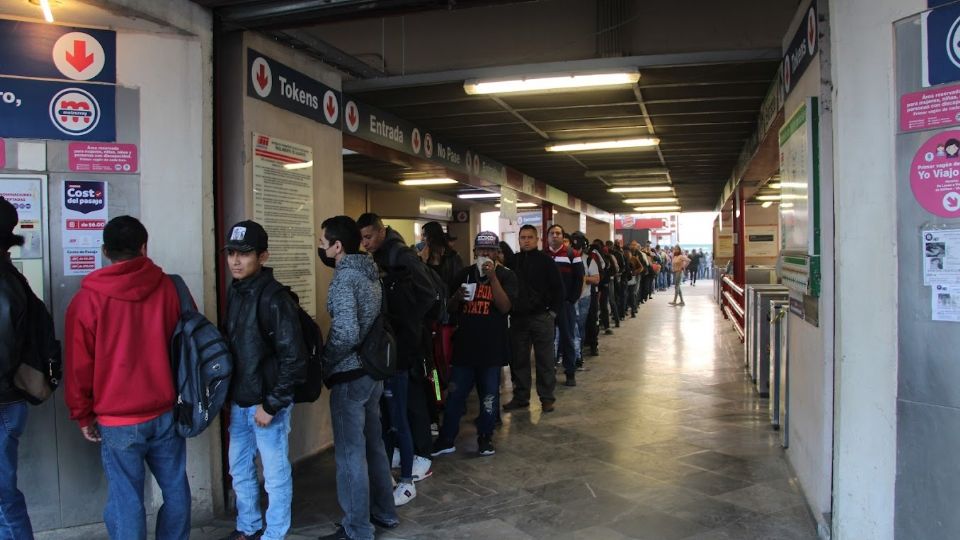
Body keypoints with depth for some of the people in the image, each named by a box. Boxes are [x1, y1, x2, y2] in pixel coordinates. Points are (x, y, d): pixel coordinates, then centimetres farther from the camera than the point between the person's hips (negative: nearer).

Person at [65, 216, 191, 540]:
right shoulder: (170, 288, -3)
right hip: (167, 412, 2)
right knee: (175, 489, 14)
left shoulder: (87, 299, -8)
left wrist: (83, 415, 8)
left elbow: (79, 366, -4)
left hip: (118, 420, -2)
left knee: (126, 498, 6)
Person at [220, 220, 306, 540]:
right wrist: (229, 394, 12)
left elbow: (293, 358, -21)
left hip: (266, 402, -8)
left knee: (275, 474, 7)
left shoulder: (274, 297, -19)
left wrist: (271, 405, -18)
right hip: (239, 402, 8)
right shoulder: (234, 291, 6)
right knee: (239, 468, 22)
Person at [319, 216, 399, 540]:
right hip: (373, 370, 9)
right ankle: (384, 512, 32)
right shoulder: (369, 271, 9)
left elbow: (346, 333, -26)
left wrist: (324, 363, -13)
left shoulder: (343, 278, -18)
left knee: (350, 453, 2)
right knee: (373, 445, 20)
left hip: (350, 376, -9)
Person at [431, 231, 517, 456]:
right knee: (455, 394, 6)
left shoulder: (506, 275, 0)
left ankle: (485, 438, 22)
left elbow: (505, 306, -15)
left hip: (491, 347, -2)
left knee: (489, 396, 7)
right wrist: (458, 296, -9)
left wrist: (492, 276, -20)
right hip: (464, 344, 2)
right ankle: (446, 440, 16)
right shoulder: (465, 274, 9)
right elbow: (451, 308, 13)